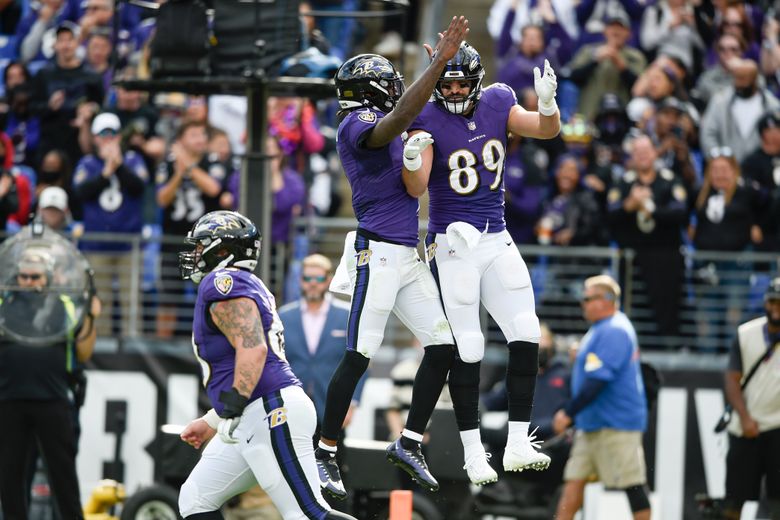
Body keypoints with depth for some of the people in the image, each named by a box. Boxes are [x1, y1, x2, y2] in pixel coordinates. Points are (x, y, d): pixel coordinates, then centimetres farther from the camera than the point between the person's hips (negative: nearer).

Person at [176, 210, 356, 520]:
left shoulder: (222, 284, -7)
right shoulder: (248, 286, 24)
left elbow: (253, 349, -22)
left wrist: (231, 411, -25)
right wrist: (210, 423, 34)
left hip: (272, 413, -11)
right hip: (250, 424, 11)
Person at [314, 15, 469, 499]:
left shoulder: (379, 127, 17)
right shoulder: (358, 124, -10)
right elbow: (399, 120, -29)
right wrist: (440, 62, -33)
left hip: (408, 258, 9)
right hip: (378, 254, -9)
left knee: (443, 346, 6)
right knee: (358, 357, -7)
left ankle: (409, 444, 14)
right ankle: (325, 453, 0)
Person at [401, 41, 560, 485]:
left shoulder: (496, 104, 3)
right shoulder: (429, 120, -11)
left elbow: (547, 131, -1)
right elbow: (416, 189, -19)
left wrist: (548, 102, -22)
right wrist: (413, 159, -41)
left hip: (497, 240, 5)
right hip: (452, 244, -5)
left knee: (526, 336, -3)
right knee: (467, 349, -2)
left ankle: (518, 446, 2)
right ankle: (474, 452, 7)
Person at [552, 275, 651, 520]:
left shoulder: (613, 332, -18)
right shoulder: (603, 329, 15)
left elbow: (596, 381, -24)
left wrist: (569, 412, -19)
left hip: (616, 424, -11)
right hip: (592, 423, 11)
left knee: (632, 485, -4)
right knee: (574, 481, 5)